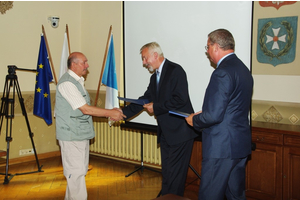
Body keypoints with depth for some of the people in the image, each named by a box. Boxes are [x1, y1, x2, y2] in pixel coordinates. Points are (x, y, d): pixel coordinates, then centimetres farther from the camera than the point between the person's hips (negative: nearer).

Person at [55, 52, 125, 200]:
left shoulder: (78, 81, 15)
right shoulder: (67, 83, -17)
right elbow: (85, 109, -20)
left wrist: (110, 113, 10)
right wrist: (110, 113, -15)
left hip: (82, 134, 10)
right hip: (71, 135, -10)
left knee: (80, 170, 15)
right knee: (76, 172, -6)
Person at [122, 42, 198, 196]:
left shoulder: (175, 70, -11)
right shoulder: (155, 77, 16)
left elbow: (180, 99, -21)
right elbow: (144, 100, 19)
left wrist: (156, 107, -13)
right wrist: (123, 113, 11)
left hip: (180, 131, -9)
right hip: (165, 133, 9)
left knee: (174, 173, -5)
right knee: (167, 172, 15)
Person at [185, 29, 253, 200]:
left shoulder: (222, 73, -19)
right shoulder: (244, 70, 11)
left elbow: (214, 115, -22)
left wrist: (195, 120, -4)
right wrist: (204, 114, 15)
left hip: (221, 147, -10)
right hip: (241, 145, 10)